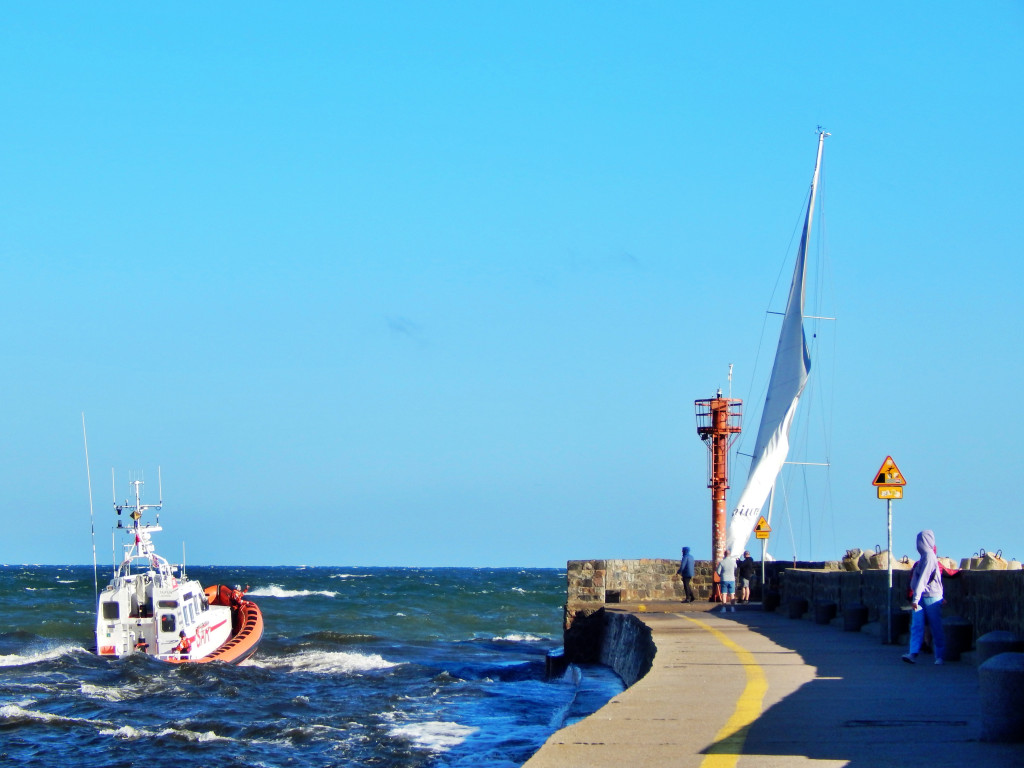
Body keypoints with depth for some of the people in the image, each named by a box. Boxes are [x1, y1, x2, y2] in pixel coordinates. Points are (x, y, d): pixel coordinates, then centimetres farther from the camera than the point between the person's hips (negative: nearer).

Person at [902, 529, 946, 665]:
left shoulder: (928, 557, -14)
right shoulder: (930, 556, 16)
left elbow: (922, 579, -20)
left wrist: (916, 598, -22)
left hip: (931, 598, -9)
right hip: (921, 598, 9)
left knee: (936, 628, 0)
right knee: (916, 626, -4)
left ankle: (940, 656, 5)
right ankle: (913, 654, -13)